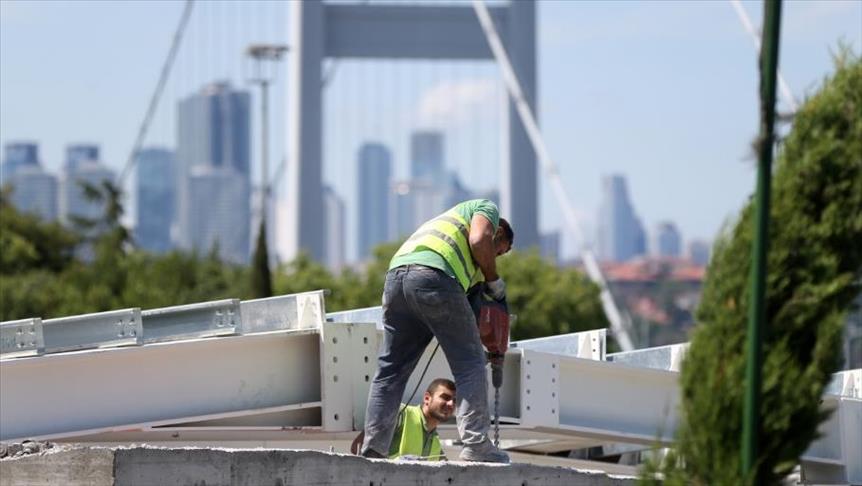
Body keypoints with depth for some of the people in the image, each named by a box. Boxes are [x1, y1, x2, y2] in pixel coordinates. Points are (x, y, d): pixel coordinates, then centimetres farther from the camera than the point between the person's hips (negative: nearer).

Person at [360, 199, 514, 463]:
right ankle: (475, 444, -9)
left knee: (390, 370, 11)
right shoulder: (487, 208, 23)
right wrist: (495, 281, 13)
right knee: (470, 363, -2)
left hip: (396, 274, 7)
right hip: (433, 274, -7)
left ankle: (372, 448, 4)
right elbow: (478, 240, 0)